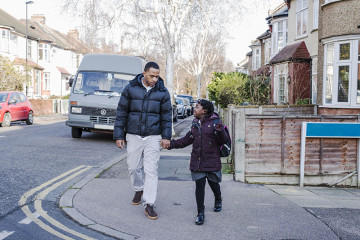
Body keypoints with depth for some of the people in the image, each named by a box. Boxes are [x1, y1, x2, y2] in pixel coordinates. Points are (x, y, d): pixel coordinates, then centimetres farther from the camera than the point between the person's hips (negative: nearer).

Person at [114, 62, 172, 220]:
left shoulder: (162, 92, 0)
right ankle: (139, 190, 40)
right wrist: (119, 135, -2)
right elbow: (121, 113, 1)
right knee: (133, 167, 12)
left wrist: (166, 136, -4)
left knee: (151, 170, -6)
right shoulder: (130, 88, -2)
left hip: (153, 137, -1)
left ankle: (149, 205, 0)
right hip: (133, 136, 1)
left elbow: (166, 115, 5)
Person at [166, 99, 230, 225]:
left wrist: (220, 131, -30)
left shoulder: (214, 122, -8)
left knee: (213, 183, 15)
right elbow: (186, 140, 15)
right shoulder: (195, 124, 10)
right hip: (197, 161, 4)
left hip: (212, 161, -3)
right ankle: (200, 213, 8)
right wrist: (171, 144, 7)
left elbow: (224, 140, -11)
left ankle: (218, 200, 47)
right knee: (199, 185, -1)